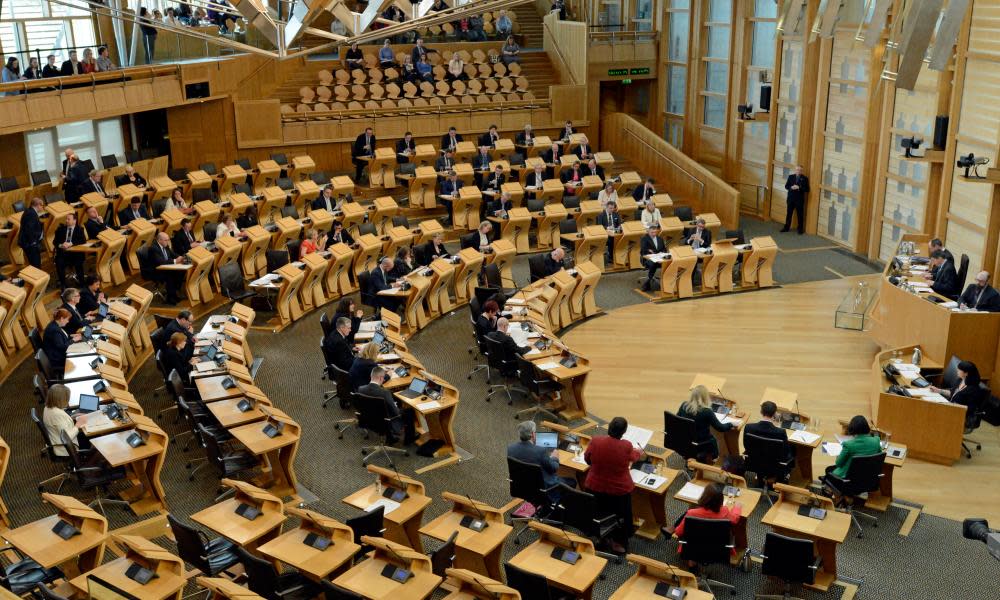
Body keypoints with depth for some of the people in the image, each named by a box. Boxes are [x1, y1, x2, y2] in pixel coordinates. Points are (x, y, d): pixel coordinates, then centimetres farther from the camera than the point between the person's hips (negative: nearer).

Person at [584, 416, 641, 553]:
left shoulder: (595, 441, -19)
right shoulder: (627, 446, -22)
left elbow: (587, 459, -1)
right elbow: (633, 457, 2)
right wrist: (638, 452, 25)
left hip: (594, 487, 2)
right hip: (619, 490, -2)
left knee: (596, 514, 28)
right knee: (620, 515, 26)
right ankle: (618, 542, 38)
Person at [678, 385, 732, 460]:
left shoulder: (684, 405, -10)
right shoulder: (707, 412, -24)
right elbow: (720, 428, -14)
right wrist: (731, 425, 4)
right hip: (700, 444, -4)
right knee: (713, 440, 27)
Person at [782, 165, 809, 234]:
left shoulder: (805, 178, -4)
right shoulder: (790, 176, 6)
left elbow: (807, 189, -7)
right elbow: (786, 186, 6)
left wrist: (799, 188, -21)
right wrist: (791, 187, -15)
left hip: (799, 199, -3)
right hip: (791, 198, 3)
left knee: (800, 215, 4)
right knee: (788, 214, 9)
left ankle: (800, 229, 13)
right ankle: (787, 228, 20)